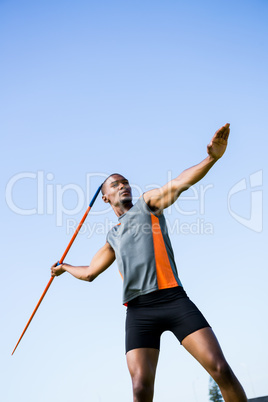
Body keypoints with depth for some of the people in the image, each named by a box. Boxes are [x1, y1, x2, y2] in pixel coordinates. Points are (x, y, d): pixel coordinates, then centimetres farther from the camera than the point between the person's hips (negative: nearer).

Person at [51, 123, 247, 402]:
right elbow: (89, 272, 39)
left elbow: (177, 184, -5)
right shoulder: (112, 237, 26)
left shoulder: (148, 203, 15)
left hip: (174, 299, -3)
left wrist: (211, 157, -23)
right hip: (139, 311, 3)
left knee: (220, 369, -15)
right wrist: (65, 267, 56)